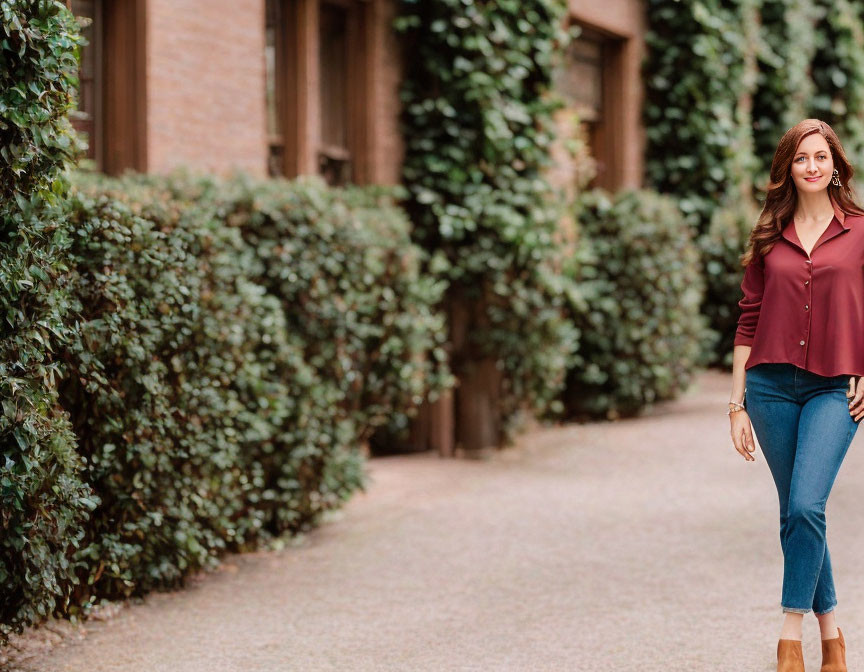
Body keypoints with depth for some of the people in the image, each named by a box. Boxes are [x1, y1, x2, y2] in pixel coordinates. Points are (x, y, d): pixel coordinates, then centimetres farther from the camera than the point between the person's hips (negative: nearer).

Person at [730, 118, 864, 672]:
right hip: (772, 386, 3)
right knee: (795, 515, 7)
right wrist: (738, 403, 5)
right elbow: (749, 320, 8)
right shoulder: (769, 237, 9)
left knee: (807, 507, -19)